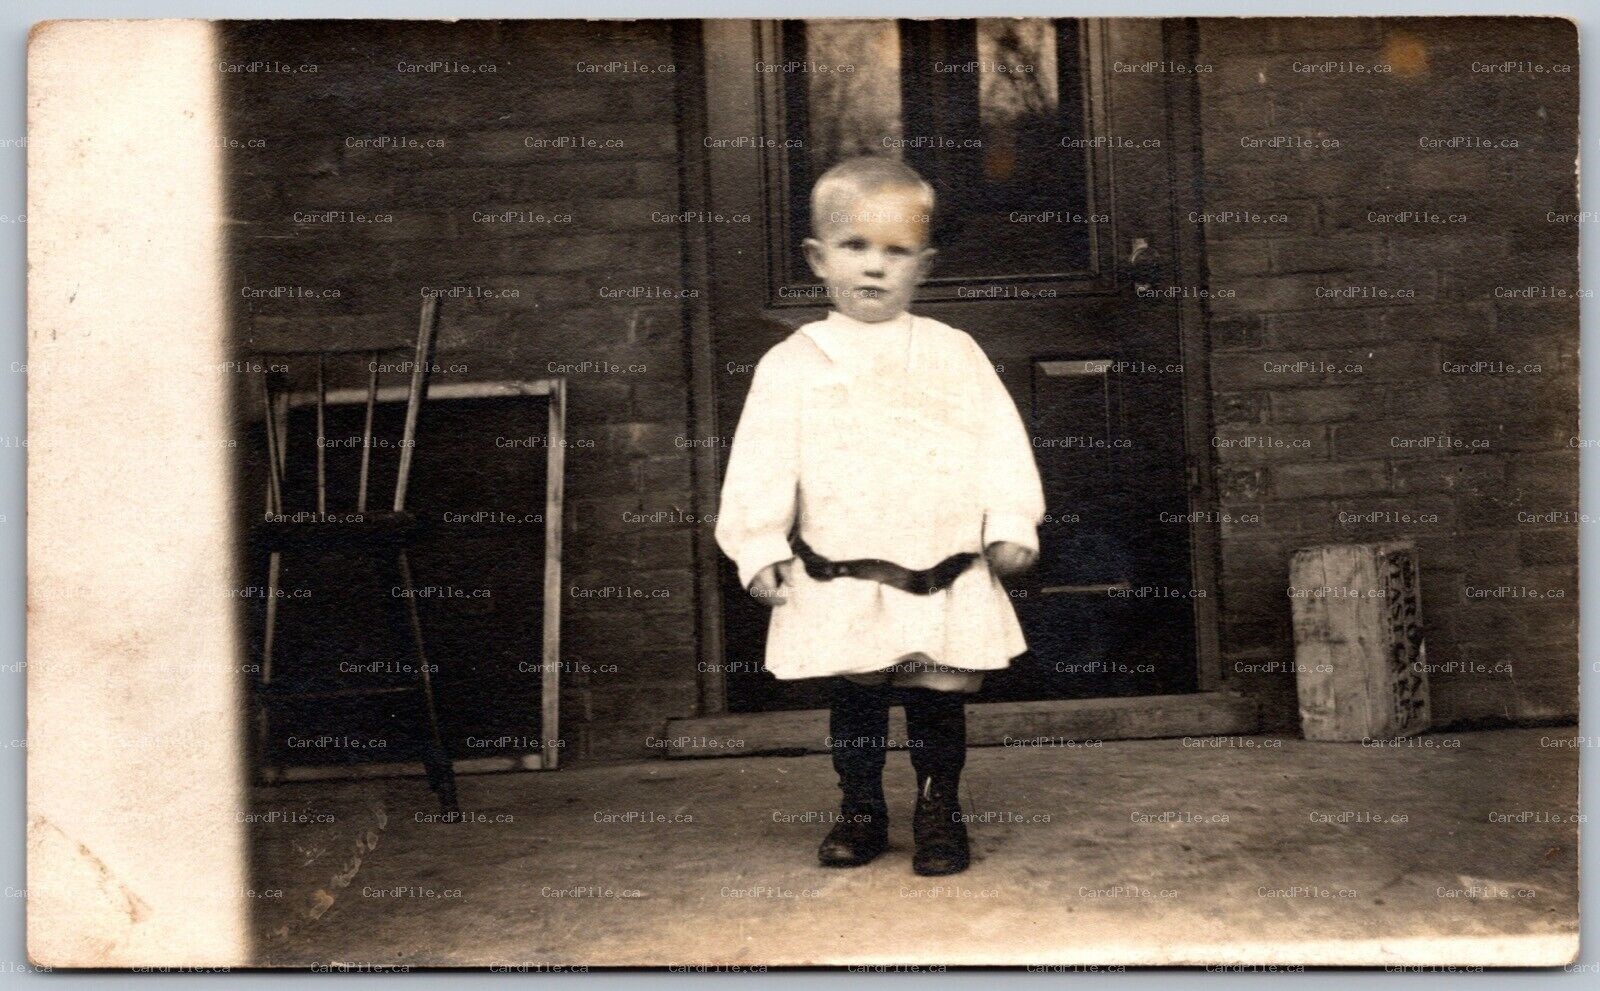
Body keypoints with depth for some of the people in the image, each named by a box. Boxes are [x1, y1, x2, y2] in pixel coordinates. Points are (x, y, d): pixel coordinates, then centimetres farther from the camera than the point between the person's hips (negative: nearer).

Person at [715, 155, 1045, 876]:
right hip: (842, 581, 0)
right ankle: (860, 810, 28)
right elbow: (761, 464, -2)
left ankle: (940, 811, 26)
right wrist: (760, 546, -7)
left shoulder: (955, 355, 6)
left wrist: (1010, 522, -3)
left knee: (940, 700, 8)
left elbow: (1000, 442, 5)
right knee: (855, 701, 10)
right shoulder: (791, 365, 1)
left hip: (945, 576, 1)